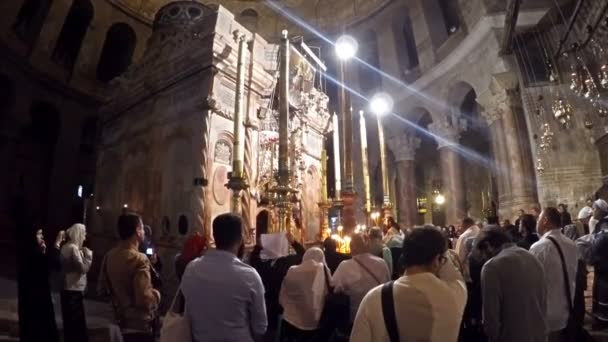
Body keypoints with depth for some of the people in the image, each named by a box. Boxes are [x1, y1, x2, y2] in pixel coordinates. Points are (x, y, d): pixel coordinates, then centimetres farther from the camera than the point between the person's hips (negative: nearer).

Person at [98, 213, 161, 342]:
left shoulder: (109, 256, 0)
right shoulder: (139, 259, -24)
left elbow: (102, 289, 11)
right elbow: (144, 300, -29)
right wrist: (156, 294, -10)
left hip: (122, 320, 8)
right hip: (140, 324, -8)